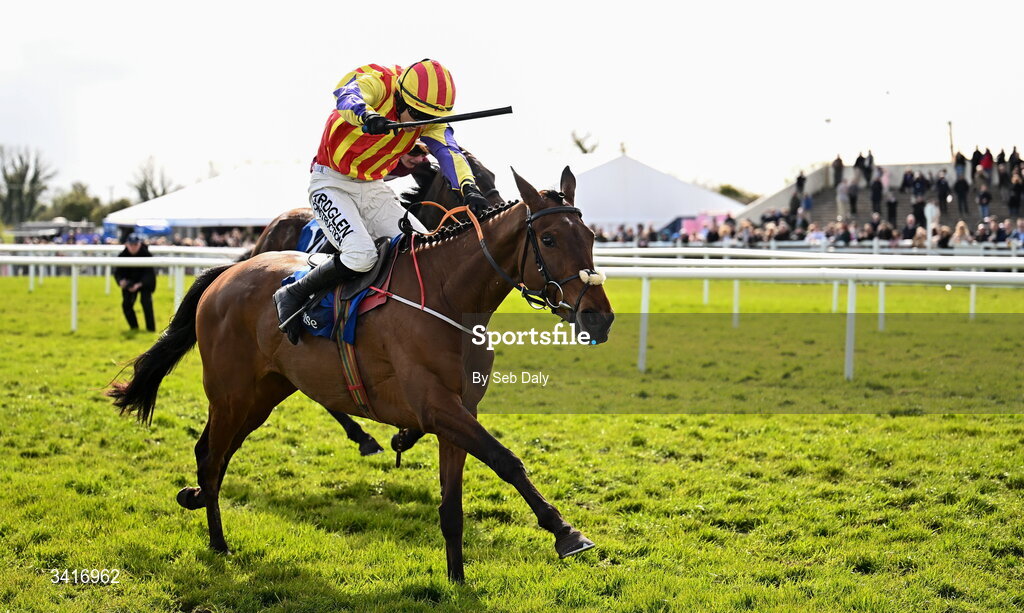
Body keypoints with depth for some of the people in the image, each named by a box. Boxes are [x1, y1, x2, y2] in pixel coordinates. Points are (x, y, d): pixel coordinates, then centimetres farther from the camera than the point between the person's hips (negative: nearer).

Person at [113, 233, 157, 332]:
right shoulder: (122, 255, -17)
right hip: (130, 282, 3)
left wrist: (139, 284, -38)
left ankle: (151, 328, -12)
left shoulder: (146, 254, -24)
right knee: (126, 304, -4)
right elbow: (118, 272, -12)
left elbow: (149, 273, -23)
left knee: (146, 301, -19)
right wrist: (121, 281, -35)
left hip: (145, 281, -3)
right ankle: (134, 327, 16)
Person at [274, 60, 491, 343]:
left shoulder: (429, 117, -6)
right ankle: (293, 295, -6)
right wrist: (369, 117, -66)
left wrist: (468, 187, -39)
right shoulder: (378, 83, -22)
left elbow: (447, 151, -19)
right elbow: (347, 98, -43)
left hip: (373, 188, 6)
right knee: (361, 255, -26)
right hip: (331, 183, -6)